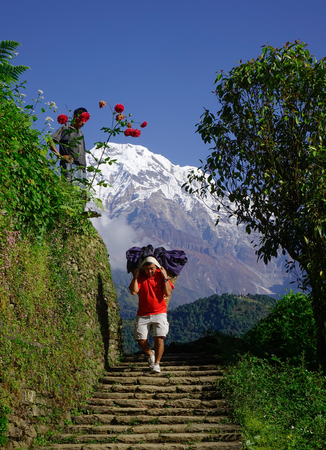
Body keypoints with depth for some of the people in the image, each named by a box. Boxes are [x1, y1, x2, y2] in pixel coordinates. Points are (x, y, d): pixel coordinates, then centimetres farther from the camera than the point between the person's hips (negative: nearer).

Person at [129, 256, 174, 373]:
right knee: (141, 341, -2)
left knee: (159, 339, -13)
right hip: (143, 314, 1)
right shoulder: (140, 276, 0)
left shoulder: (161, 275, 0)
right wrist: (135, 277, -13)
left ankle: (156, 363, 4)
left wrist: (165, 277, -14)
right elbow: (133, 291, -14)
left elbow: (168, 293, -9)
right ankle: (150, 354, 29)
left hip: (159, 313, -1)